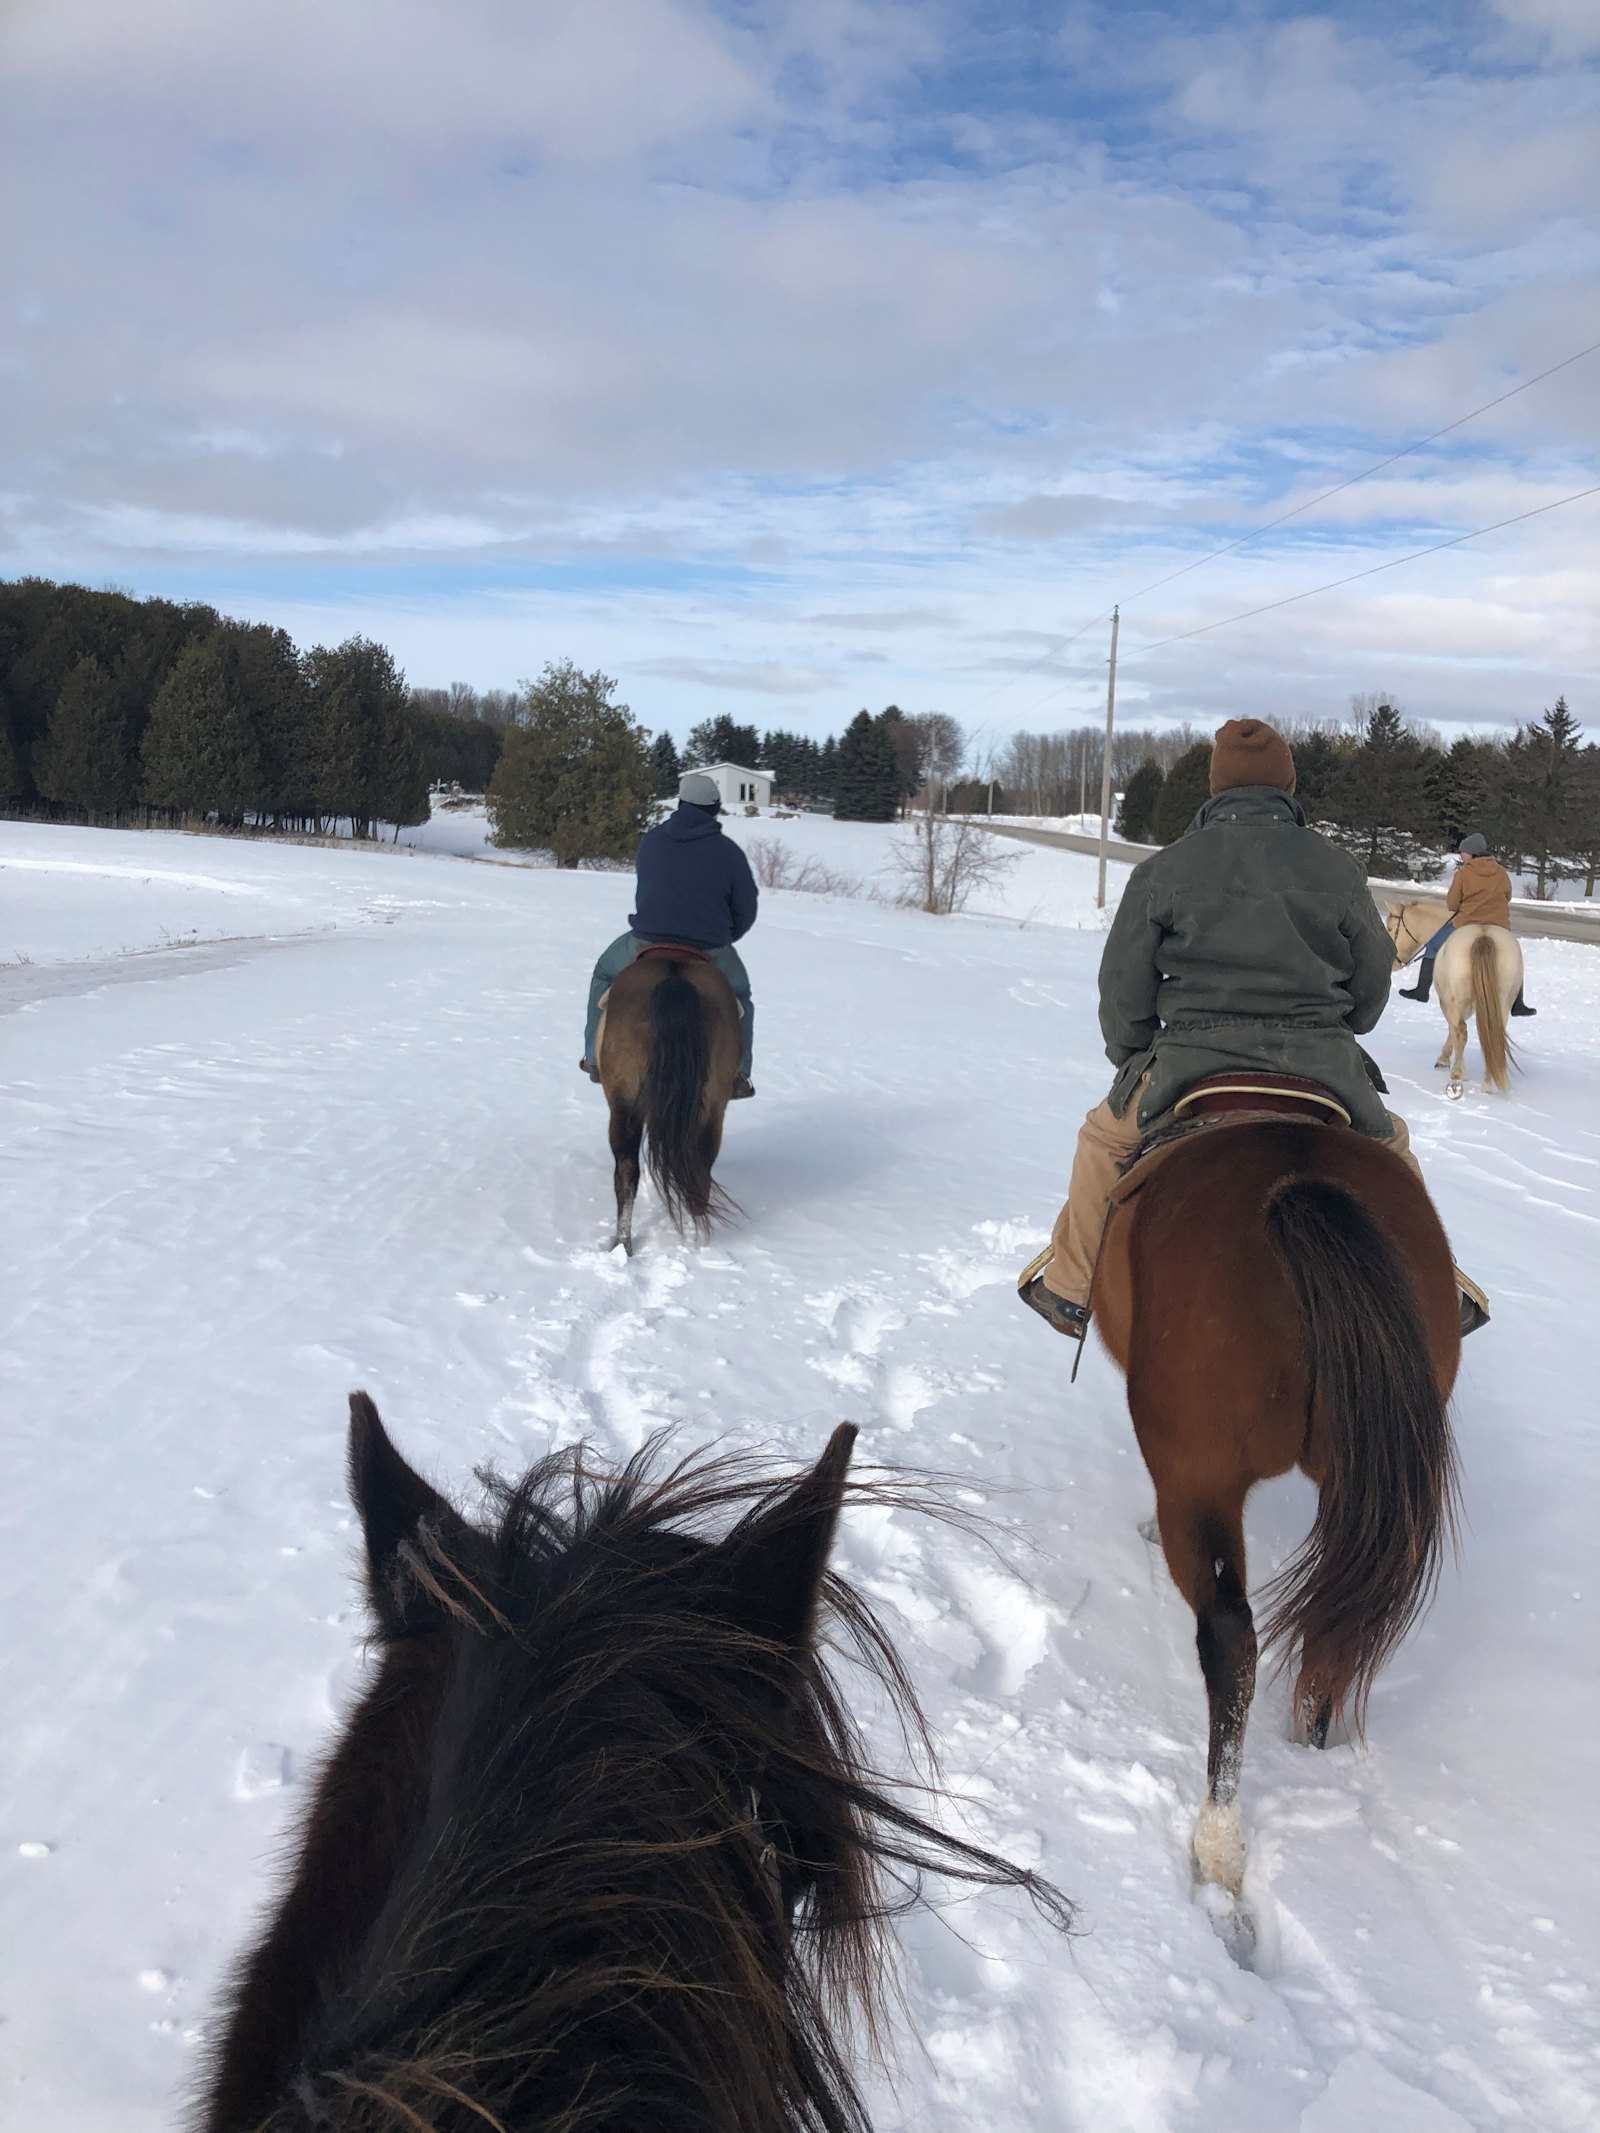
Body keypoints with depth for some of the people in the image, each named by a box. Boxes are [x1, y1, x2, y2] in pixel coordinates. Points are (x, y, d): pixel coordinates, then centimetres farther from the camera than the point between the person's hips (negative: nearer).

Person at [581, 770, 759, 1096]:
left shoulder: (650, 840, 5)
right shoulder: (728, 851, -2)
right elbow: (746, 912, 3)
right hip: (710, 955, -1)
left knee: (605, 972, 31)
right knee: (738, 994, 28)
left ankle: (596, 1058, 27)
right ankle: (736, 1076, 23)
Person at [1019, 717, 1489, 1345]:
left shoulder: (1162, 870, 1)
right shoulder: (1339, 870, 5)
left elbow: (1123, 988, 1)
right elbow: (1373, 983, 12)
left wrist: (1131, 1059, 19)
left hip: (1192, 1065, -1)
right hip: (1325, 1072, 2)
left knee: (1104, 1136, 23)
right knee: (1390, 1143, 29)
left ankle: (1071, 1287, 25)